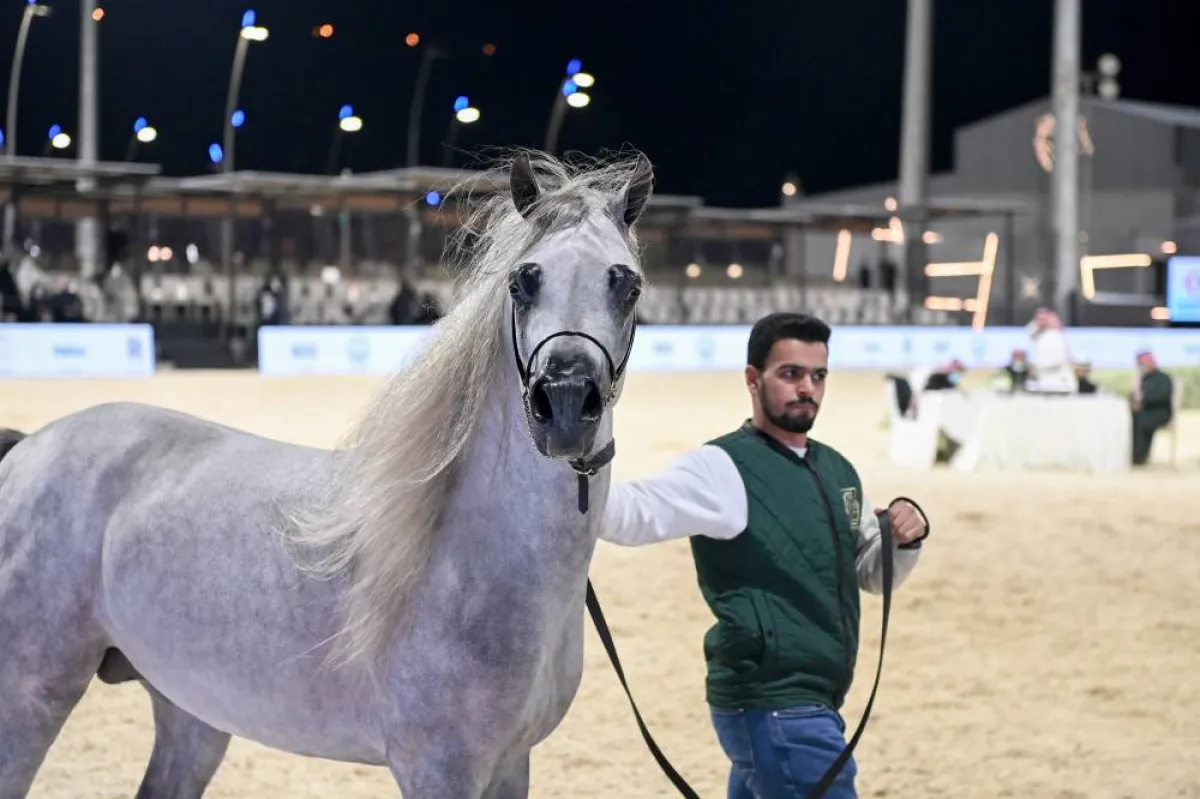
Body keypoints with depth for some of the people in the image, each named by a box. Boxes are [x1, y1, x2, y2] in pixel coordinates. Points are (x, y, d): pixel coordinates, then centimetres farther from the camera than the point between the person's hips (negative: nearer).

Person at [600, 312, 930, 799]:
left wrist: (906, 539, 1)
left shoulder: (838, 471, 13)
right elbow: (632, 511, -26)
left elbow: (872, 574, 22)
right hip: (774, 710, -8)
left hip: (811, 705, 8)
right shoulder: (724, 469, -11)